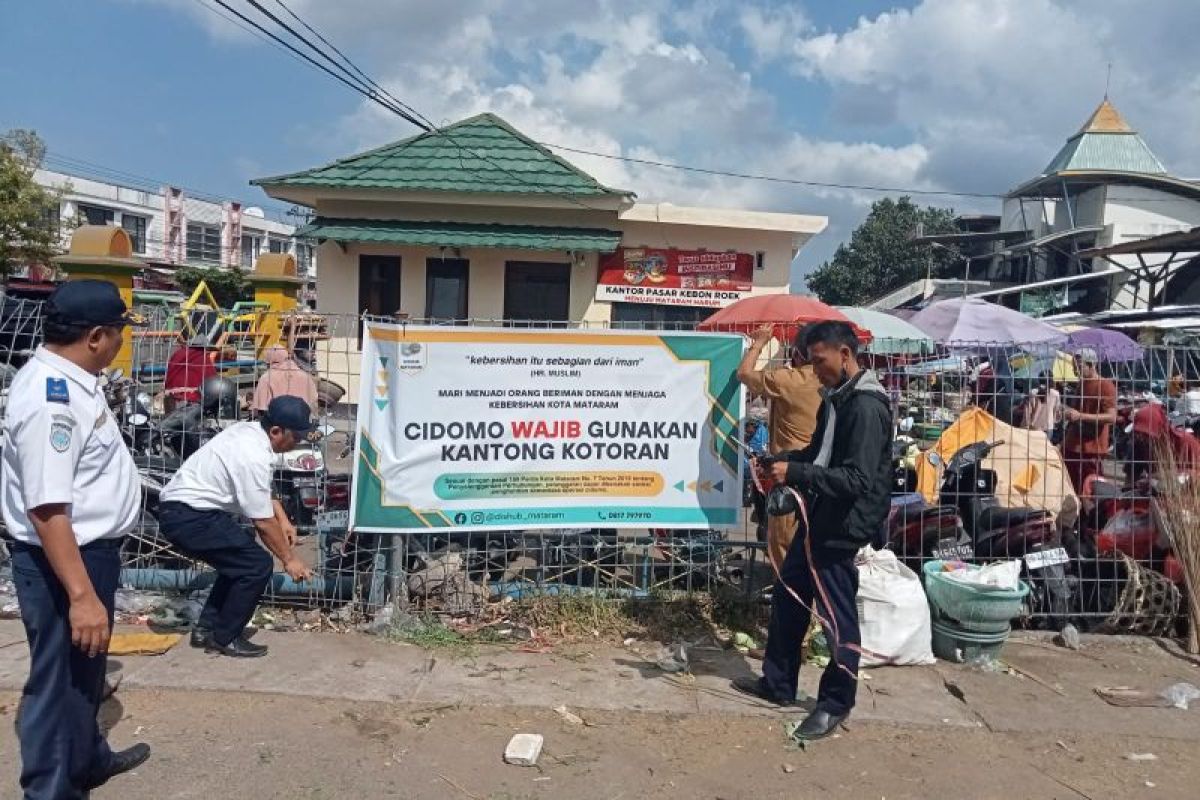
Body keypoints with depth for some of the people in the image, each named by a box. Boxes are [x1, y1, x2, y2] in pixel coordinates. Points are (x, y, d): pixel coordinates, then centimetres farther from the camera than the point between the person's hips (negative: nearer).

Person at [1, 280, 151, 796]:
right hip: (61, 561, -11)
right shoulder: (50, 396, -28)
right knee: (59, 682, 6)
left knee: (86, 672, 27)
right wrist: (81, 595, -31)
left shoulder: (68, 379, 5)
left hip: (90, 549, 11)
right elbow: (47, 508, -31)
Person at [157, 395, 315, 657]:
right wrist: (289, 559, -5)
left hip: (182, 509, 10)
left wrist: (284, 520, 15)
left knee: (240, 560, 19)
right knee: (257, 565, -8)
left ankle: (206, 628, 25)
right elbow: (263, 521, -16)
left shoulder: (250, 431, 5)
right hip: (188, 517, -10)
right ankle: (224, 638, 5)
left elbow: (262, 491, 21)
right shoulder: (254, 457, -24)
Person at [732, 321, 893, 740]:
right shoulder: (836, 398, 10)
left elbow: (858, 480, -27)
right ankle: (778, 684, 35)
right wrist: (779, 460, 6)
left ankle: (836, 703, 23)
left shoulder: (866, 407, -21)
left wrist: (795, 474, -25)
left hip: (841, 528, -10)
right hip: (816, 519, 10)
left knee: (837, 616, 4)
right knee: (788, 598, 19)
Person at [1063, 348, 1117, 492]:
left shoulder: (1105, 385, -9)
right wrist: (1069, 412, 11)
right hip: (1072, 447, 8)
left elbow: (1111, 417, -19)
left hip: (1092, 449, -8)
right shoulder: (1081, 384, 16)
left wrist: (1080, 416, -24)